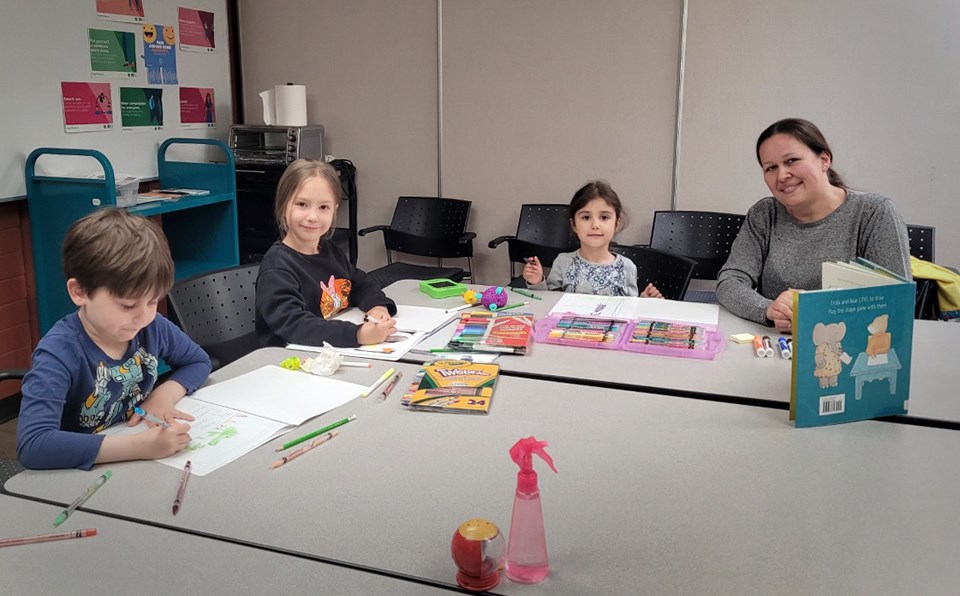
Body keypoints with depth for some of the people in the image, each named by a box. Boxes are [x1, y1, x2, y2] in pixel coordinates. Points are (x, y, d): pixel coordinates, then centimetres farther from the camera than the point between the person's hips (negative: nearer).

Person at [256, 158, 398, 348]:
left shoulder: (331, 251, 9)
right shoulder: (276, 268, -14)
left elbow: (361, 284, 20)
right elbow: (293, 325, -26)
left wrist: (378, 305, -2)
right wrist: (359, 334, -35)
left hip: (342, 352, 6)